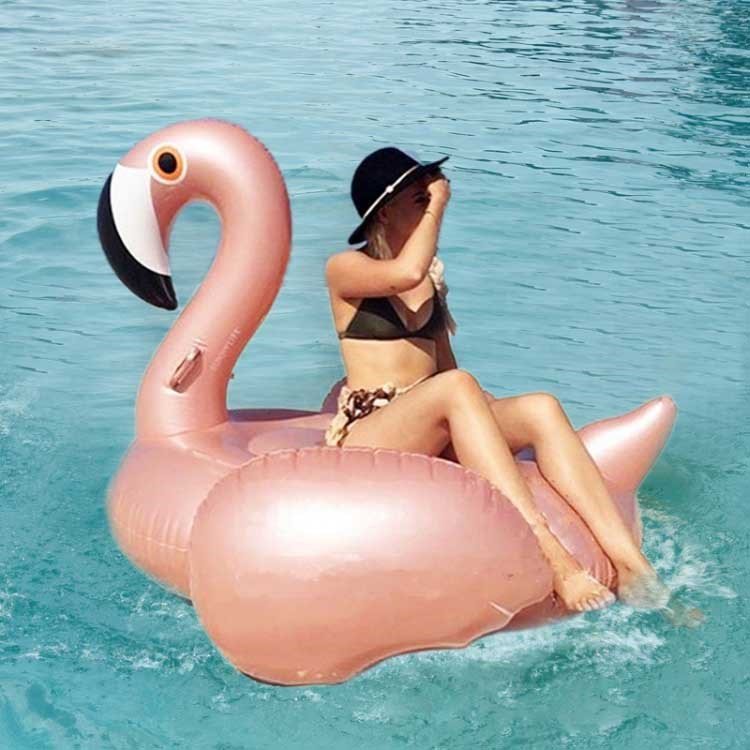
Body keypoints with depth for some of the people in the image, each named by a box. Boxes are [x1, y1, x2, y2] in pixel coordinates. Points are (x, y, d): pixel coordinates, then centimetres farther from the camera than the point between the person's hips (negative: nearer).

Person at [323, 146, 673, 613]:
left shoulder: (433, 271, 19)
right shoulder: (344, 269, -1)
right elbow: (406, 273, -24)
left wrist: (481, 405, -1)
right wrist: (437, 204, -10)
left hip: (433, 434, 6)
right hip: (366, 437, -6)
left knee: (541, 408, -21)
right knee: (457, 388, -35)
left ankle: (631, 565, -33)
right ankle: (549, 557, -44)